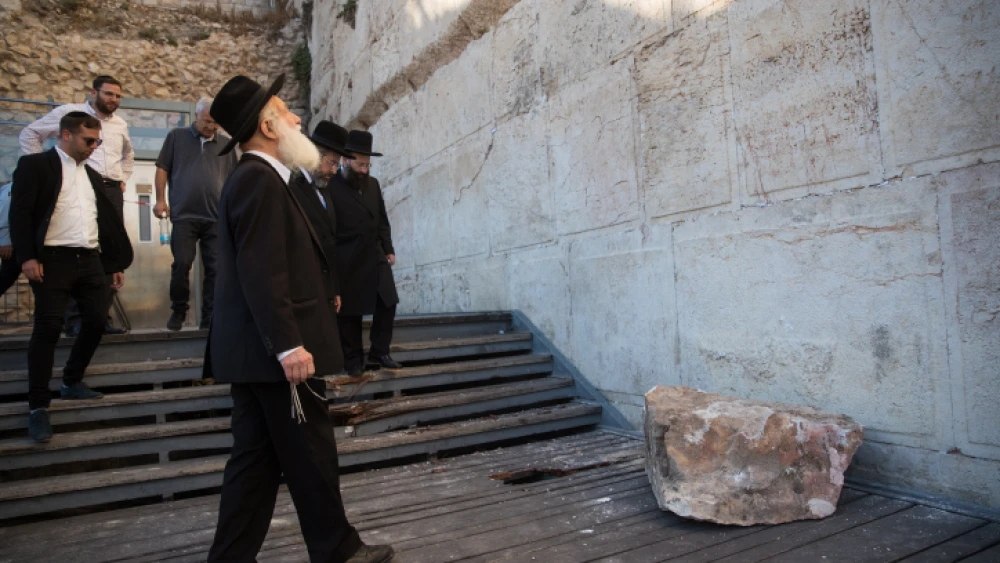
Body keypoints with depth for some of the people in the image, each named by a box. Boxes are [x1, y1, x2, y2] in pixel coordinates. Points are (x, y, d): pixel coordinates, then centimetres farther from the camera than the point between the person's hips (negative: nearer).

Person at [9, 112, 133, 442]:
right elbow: (20, 211, -8)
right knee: (48, 328, -8)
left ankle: (72, 382, 24)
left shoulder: (92, 175, 20)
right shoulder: (36, 165, 1)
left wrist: (116, 262, 17)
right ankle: (38, 406, 0)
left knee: (97, 321, 3)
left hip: (90, 260, 6)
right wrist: (27, 257, -17)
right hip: (53, 259, -6)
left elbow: (107, 219, 21)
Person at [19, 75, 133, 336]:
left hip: (113, 190, 6)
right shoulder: (69, 112, 3)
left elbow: (128, 154, 37)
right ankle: (75, 319, -3)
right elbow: (29, 134, 6)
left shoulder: (120, 124, 19)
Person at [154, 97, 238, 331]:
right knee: (181, 265, 0)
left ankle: (209, 316, 10)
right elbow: (162, 168, 6)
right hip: (184, 215, -1)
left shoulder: (226, 143, 11)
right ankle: (178, 311, 17)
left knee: (215, 268, 2)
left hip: (217, 217, 2)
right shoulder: (177, 136, 7)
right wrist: (160, 199, -2)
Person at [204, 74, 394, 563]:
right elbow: (261, 272, -21)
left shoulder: (253, 177, 18)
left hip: (256, 350, 10)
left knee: (257, 458, 14)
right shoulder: (259, 178, -13)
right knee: (311, 457, 4)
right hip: (276, 350, -10)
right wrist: (289, 344, -24)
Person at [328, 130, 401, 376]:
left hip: (376, 258, 6)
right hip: (347, 263, -6)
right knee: (349, 313, 5)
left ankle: (379, 353, 20)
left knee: (387, 304, 6)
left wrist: (388, 249, 10)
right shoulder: (331, 187, -9)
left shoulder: (373, 184, 12)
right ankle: (353, 359, 20)